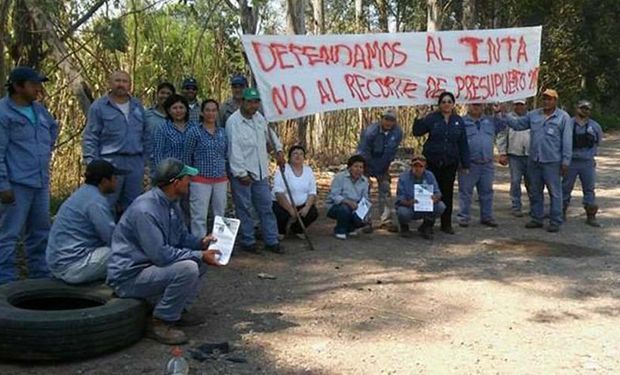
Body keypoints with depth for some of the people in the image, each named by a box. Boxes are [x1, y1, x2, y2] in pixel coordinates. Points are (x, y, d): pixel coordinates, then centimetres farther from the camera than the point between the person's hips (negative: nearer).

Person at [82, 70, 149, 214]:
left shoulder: (137, 106, 14)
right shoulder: (99, 106, -1)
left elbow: (146, 136, 17)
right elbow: (90, 138, -4)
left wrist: (145, 158, 11)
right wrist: (92, 163, -12)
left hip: (136, 163, 5)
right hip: (110, 162, -5)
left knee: (131, 207, 12)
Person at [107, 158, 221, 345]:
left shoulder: (170, 203, 5)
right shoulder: (145, 210, -26)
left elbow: (181, 237, 16)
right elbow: (161, 254, -29)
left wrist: (200, 243, -4)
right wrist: (199, 256, -22)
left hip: (152, 265, 10)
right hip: (129, 276, -10)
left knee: (199, 260, 8)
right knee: (187, 269, -28)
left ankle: (178, 310, 11)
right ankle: (160, 322, -13)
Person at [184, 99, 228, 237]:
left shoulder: (223, 132, 9)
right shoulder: (194, 131, -4)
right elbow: (187, 156, 2)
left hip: (221, 180, 4)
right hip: (201, 180, -4)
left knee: (220, 215, 10)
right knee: (199, 216, -4)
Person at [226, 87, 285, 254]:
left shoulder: (259, 117, 7)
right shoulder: (233, 121, -15)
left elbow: (269, 133, 27)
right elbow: (233, 150, -18)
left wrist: (278, 149, 19)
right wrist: (241, 173, -19)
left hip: (261, 172, 7)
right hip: (242, 173, -7)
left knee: (266, 207, 10)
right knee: (244, 208, 4)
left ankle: (272, 241, 17)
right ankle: (247, 241, 16)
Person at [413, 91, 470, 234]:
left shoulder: (458, 121, 6)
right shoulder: (432, 118, -1)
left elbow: (463, 144, 8)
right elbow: (417, 132, -6)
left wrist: (465, 164, 7)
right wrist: (419, 118, -23)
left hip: (450, 163, 2)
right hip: (432, 162, -2)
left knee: (447, 193, 6)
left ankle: (446, 224, 17)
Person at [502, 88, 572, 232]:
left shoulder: (563, 117, -4)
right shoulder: (533, 115, 9)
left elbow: (567, 141, -6)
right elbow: (517, 123, 14)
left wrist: (565, 161, -10)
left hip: (552, 162, -5)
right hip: (534, 161, 5)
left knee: (555, 193, 0)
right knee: (535, 192, 13)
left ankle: (555, 221, 7)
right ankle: (537, 218, 24)